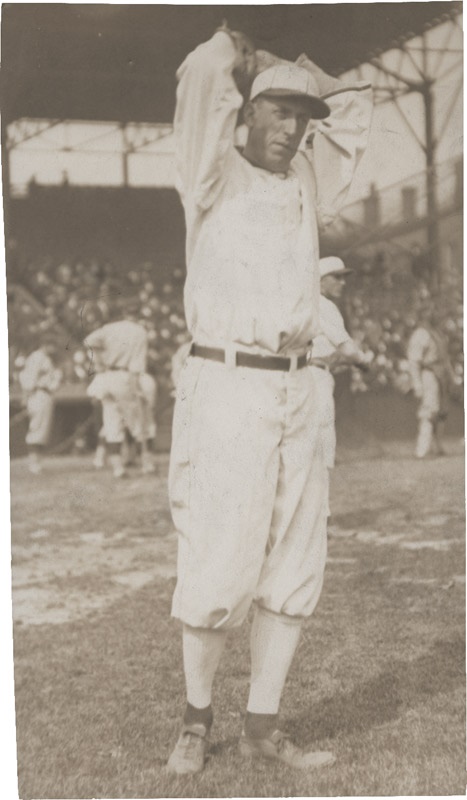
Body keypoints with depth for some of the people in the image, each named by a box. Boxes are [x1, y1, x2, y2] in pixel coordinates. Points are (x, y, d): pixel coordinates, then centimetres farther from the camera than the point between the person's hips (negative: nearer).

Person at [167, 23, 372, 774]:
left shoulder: (306, 183, 15)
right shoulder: (214, 175, -1)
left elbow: (355, 106, 23)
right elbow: (203, 73, -14)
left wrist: (276, 61, 20)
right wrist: (235, 52, 8)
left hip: (296, 390, 6)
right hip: (226, 387, -6)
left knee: (295, 565, 4)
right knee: (221, 565, -7)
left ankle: (262, 724, 14)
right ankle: (196, 717, 14)